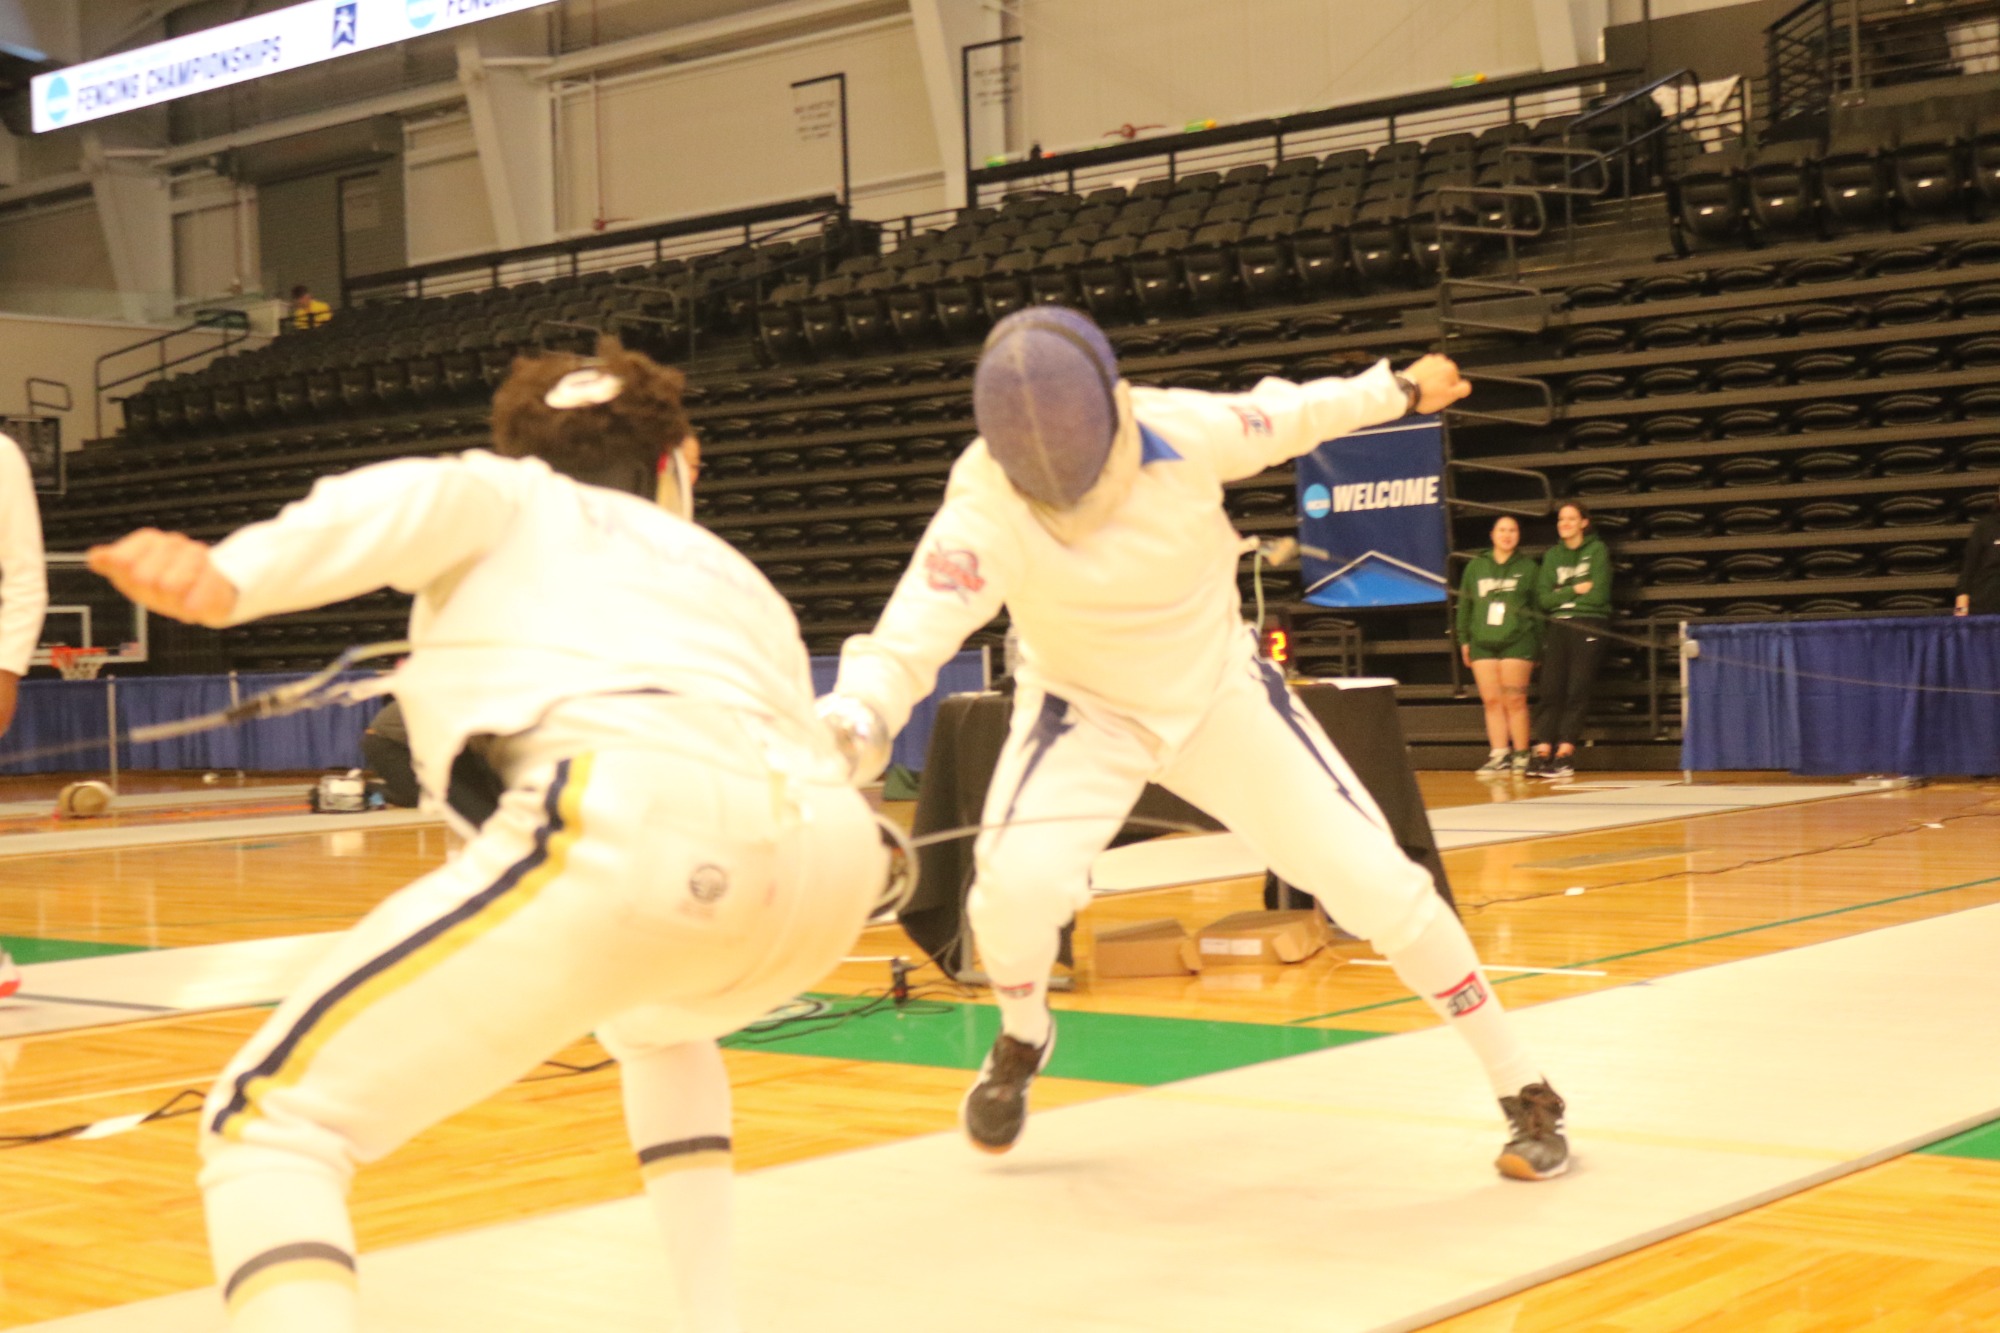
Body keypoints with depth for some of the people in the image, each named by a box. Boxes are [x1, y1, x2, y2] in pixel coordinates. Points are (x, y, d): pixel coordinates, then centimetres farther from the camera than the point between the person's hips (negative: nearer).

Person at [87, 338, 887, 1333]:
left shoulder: (504, 494, 31)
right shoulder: (730, 571, 43)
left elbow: (412, 503, 6)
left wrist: (226, 579, -13)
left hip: (642, 818, -5)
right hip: (830, 850, 6)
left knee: (268, 1128, 4)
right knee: (655, 1019, 42)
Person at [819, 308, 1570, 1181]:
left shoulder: (1180, 430, -25)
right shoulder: (985, 508, -31)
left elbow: (1286, 417, -3)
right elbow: (913, 632, -45)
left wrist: (1400, 388, 13)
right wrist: (851, 722, -65)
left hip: (1220, 696, 1)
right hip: (1086, 709, -1)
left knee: (1373, 882, -8)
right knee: (1018, 882, -26)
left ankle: (1522, 1091, 9)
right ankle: (1022, 1038, 9)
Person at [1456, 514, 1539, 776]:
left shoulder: (1527, 567, 5)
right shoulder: (1476, 566, 12)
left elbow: (1539, 606, 5)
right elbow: (1464, 604, 14)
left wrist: (1537, 646, 2)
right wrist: (1464, 639, 9)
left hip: (1517, 643, -3)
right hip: (1482, 643, 3)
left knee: (1514, 700, -6)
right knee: (1492, 701, 0)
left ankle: (1521, 755, 2)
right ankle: (1498, 755, 1)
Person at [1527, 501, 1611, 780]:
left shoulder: (1597, 550, 2)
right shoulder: (1552, 555, 14)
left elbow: (1599, 595, -8)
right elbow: (1543, 599, 3)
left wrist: (1560, 596, -2)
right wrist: (1575, 590, -7)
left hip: (1588, 626, -4)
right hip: (1556, 627, 4)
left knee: (1577, 691, -8)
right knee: (1550, 690, -6)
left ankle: (1565, 753, -10)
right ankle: (1543, 752, -10)